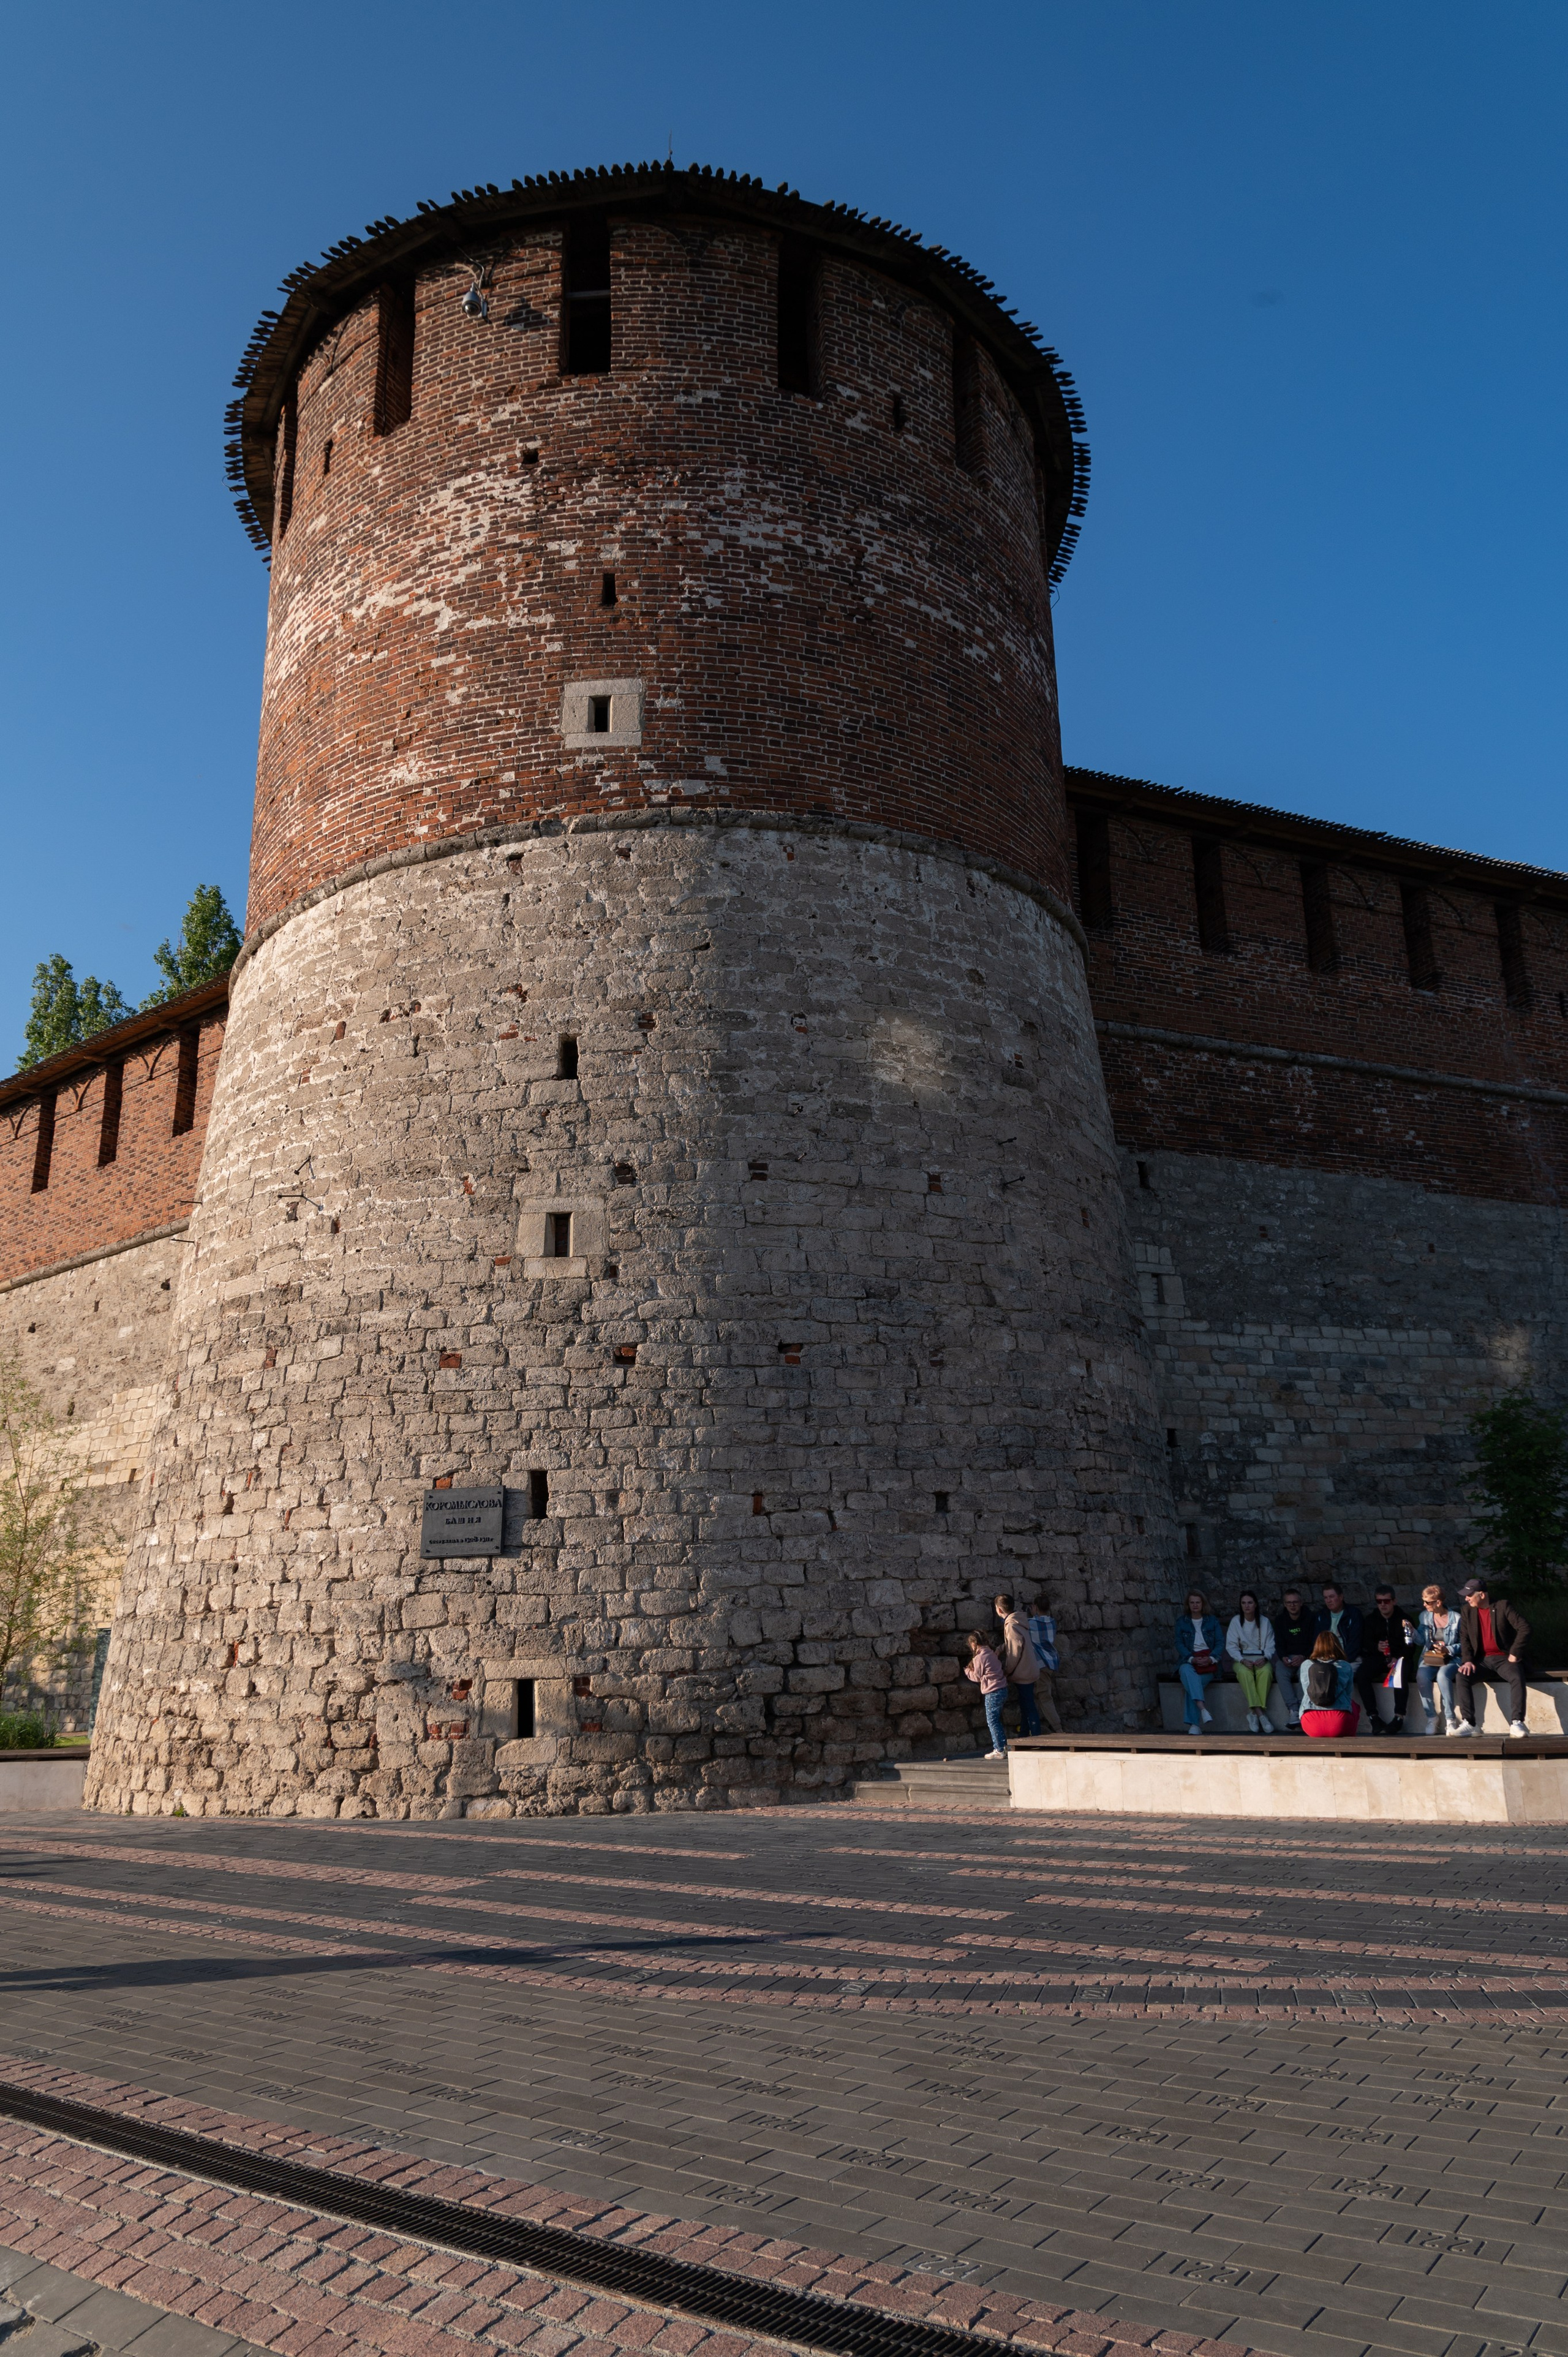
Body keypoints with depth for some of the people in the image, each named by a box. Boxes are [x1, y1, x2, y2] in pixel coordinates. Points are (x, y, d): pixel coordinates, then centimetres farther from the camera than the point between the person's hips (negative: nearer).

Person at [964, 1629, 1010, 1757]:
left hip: (993, 1693, -9)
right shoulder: (990, 1653, 13)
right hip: (1002, 1689, 9)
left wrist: (968, 1671, 13)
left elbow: (977, 1677, -4)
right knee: (996, 1720, 17)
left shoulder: (979, 1658, -13)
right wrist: (973, 1668, 18)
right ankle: (1003, 1746, 20)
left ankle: (1000, 1750, 0)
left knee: (992, 1721, -1)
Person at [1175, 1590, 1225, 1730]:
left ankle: (1193, 1724, -36)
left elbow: (1220, 1643, 5)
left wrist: (1211, 1658, -14)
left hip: (1208, 1661, -1)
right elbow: (1179, 1644, 4)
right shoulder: (1182, 1622, 15)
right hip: (1189, 1659, 1)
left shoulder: (1212, 1621, 15)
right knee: (1187, 1671, -38)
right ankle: (1202, 1708, -53)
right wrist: (1192, 1659, -15)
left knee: (1191, 1683, -32)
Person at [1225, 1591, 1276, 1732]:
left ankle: (1254, 1713, -32)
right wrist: (1243, 1660, -18)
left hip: (1261, 1659, 1)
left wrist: (1265, 1658, -17)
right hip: (1242, 1659, -1)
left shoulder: (1265, 1622, 6)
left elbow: (1270, 1646, 4)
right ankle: (1260, 1714, -38)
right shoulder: (1236, 1622, 3)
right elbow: (1231, 1646, -2)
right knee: (1244, 1672, -36)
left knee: (1266, 1671, -35)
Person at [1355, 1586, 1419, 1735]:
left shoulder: (1404, 1619, 6)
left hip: (1400, 1658, -2)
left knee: (1401, 1674, -37)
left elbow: (1412, 1646, 1)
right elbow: (1366, 1643, 4)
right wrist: (1377, 1647, -20)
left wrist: (1398, 1658, -15)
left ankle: (1399, 1716, -32)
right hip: (1378, 1659, 2)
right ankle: (1373, 1716, -26)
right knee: (1361, 1674, -27)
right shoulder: (1371, 1619, 12)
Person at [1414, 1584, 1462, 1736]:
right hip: (1429, 1658, 3)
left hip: (1450, 1659, -3)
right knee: (1422, 1676, -30)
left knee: (1443, 1675, -37)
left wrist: (1448, 1649, -15)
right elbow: (1421, 1641, 6)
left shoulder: (1456, 1618, -1)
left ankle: (1450, 1719, -27)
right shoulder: (1425, 1616, 11)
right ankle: (1431, 1717, -18)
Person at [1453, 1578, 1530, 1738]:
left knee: (1517, 1677, -35)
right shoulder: (1466, 1610, 7)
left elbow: (1524, 1628, -9)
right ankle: (1468, 1723, -28)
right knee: (1462, 1677, -26)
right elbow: (1464, 1638, 4)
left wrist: (1515, 1653, -13)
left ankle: (1516, 1723, -32)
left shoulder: (1502, 1605, -5)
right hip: (1481, 1660, 3)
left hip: (1503, 1659, -3)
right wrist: (1468, 1660, -11)